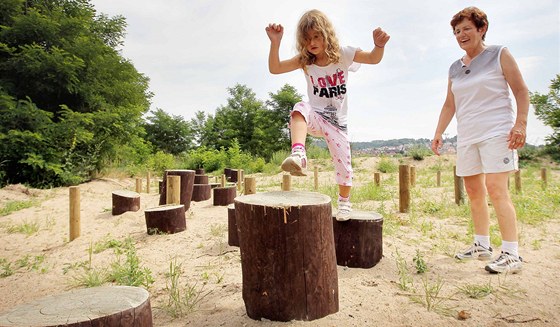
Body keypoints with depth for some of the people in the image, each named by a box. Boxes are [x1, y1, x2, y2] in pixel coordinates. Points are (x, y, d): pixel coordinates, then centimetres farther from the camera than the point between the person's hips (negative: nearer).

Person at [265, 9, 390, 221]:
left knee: (343, 161, 1)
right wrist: (275, 42, -28)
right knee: (300, 108, -35)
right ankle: (298, 155, -50)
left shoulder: (342, 54, -7)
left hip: (337, 120, 1)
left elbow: (374, 59, -10)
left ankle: (344, 201, 26)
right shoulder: (304, 61, -5)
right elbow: (275, 68, -13)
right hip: (315, 116, 0)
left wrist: (379, 45, -32)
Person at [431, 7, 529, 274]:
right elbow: (449, 104, 17)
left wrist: (521, 124, -14)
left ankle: (511, 254, -9)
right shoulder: (455, 68, 14)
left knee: (496, 190, -15)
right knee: (474, 192, 8)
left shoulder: (499, 55, 1)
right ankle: (482, 246, 19)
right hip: (466, 137, 6)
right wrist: (438, 133, 9)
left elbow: (521, 92, -2)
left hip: (497, 132, -6)